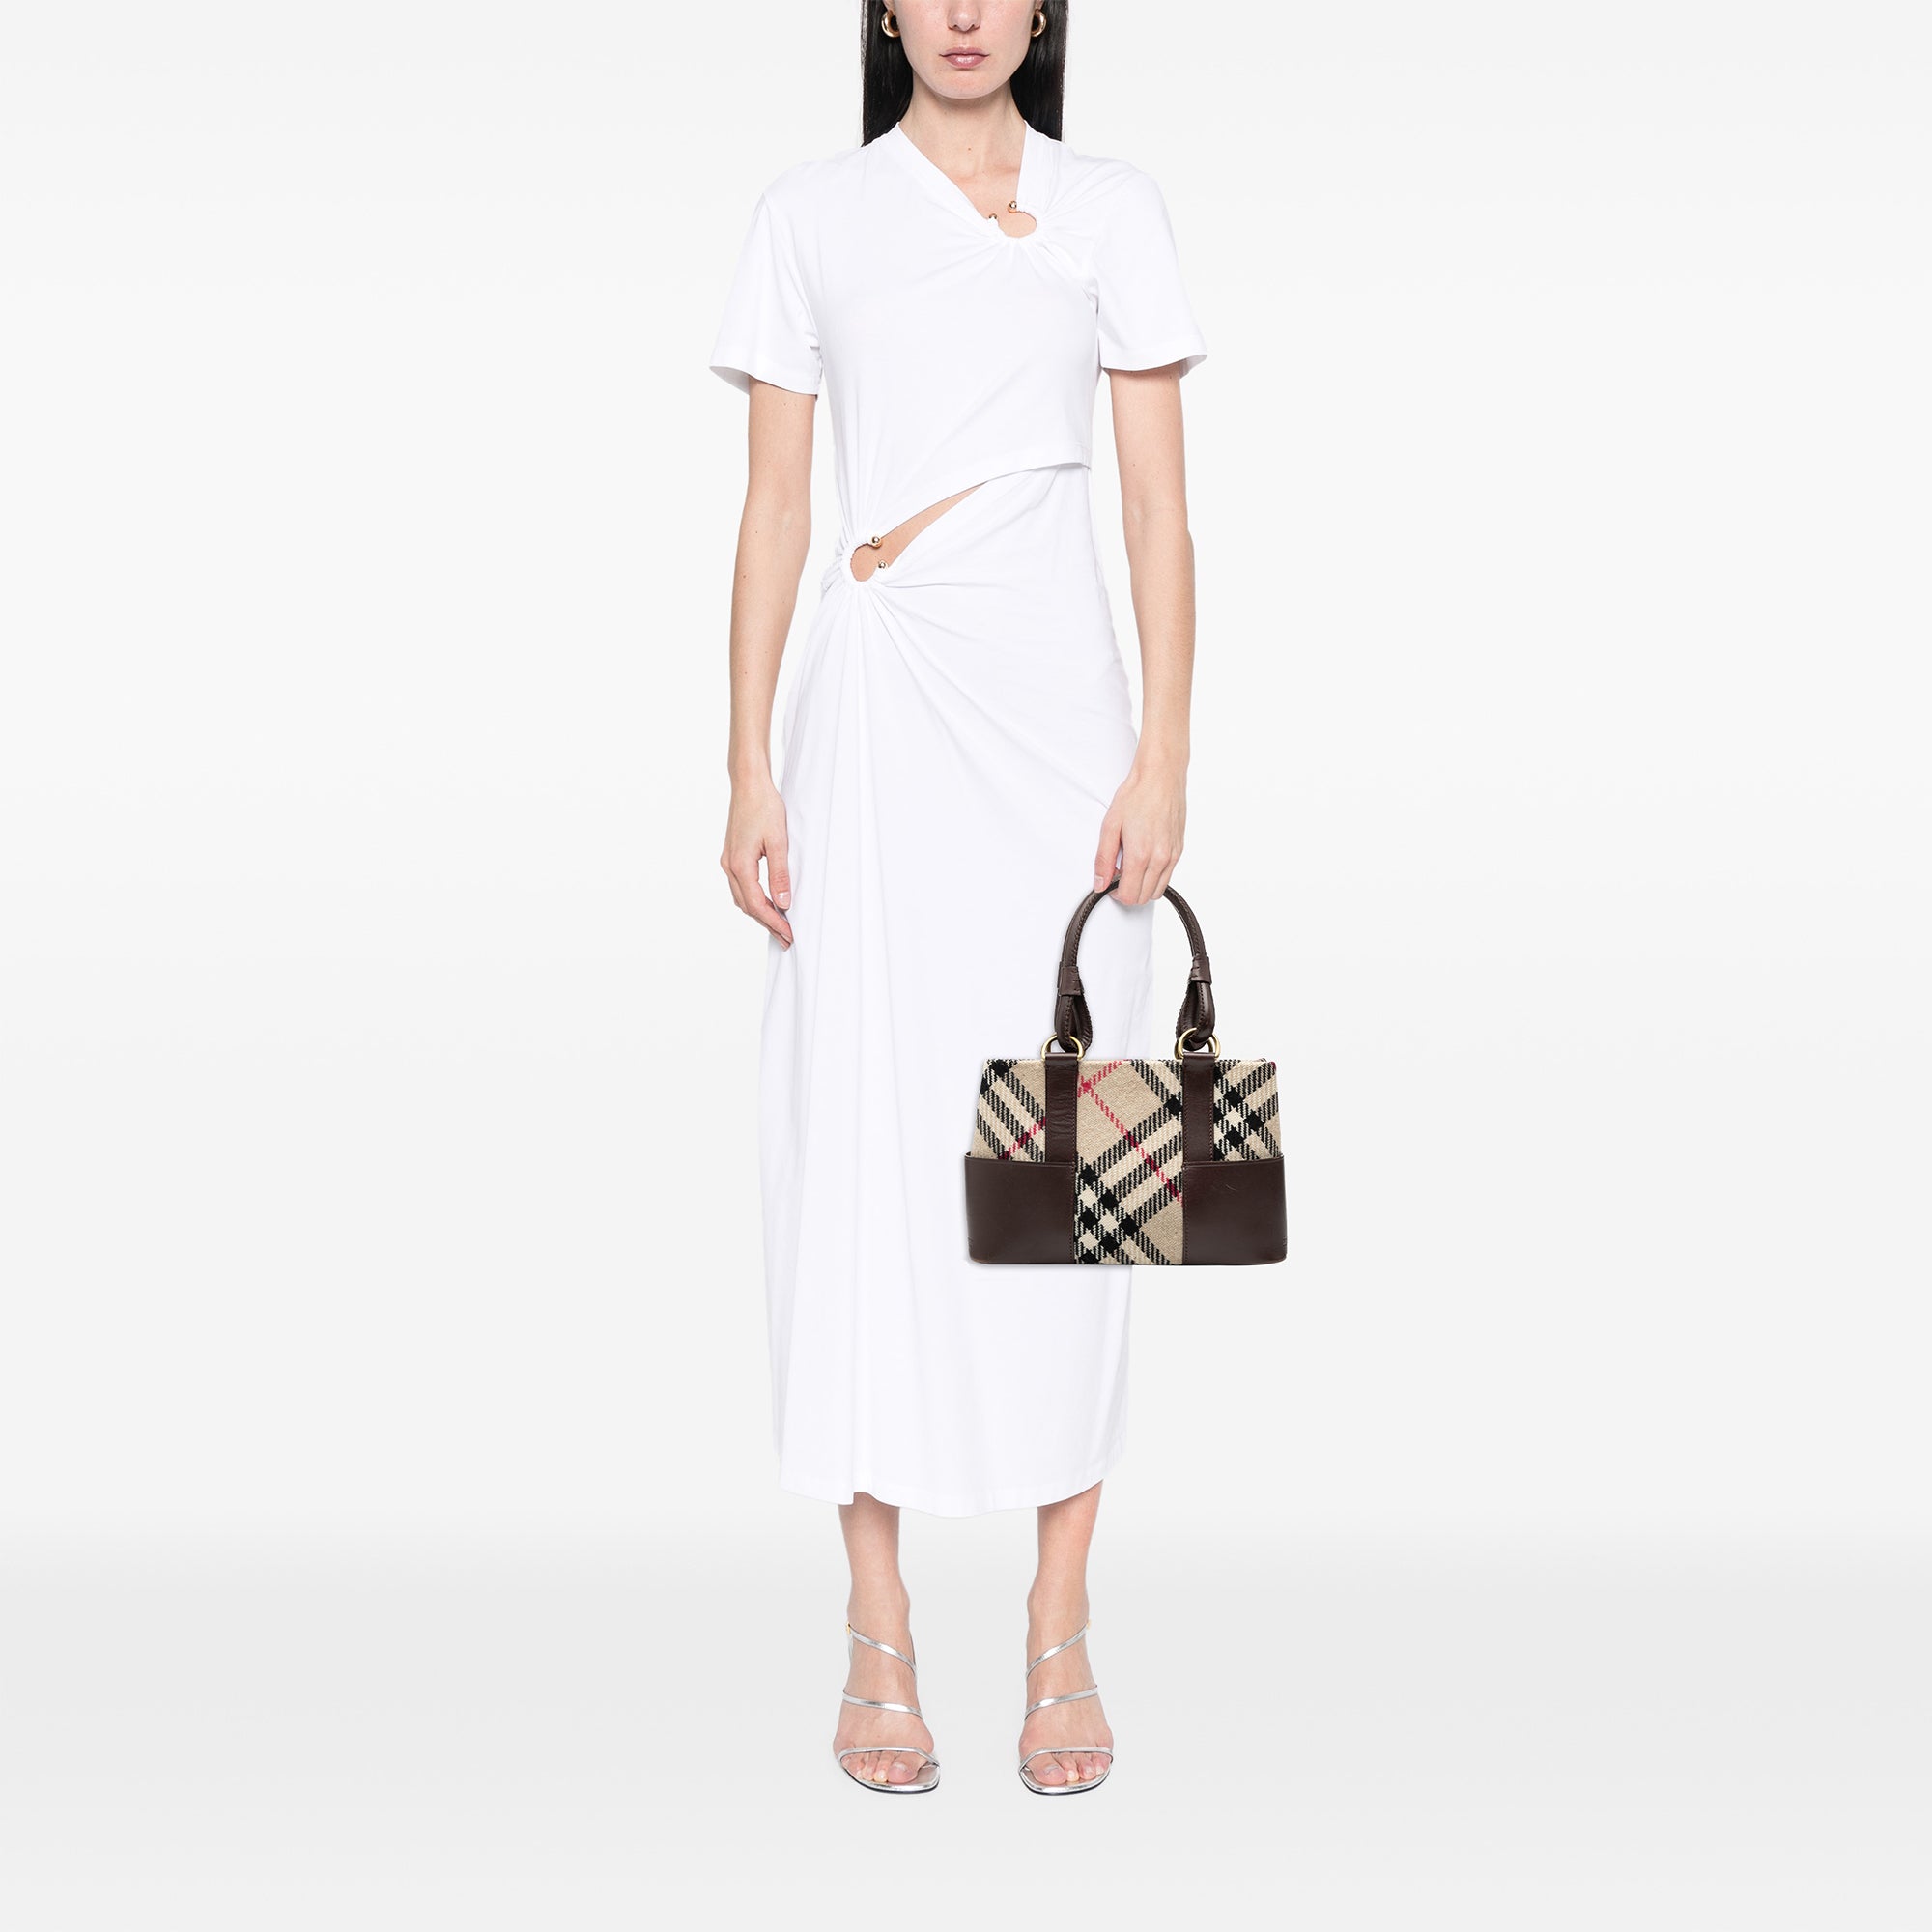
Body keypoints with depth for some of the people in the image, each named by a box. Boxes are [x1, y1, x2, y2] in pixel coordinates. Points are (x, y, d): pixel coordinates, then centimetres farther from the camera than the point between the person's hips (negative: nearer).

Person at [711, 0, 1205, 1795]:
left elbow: (1159, 508, 4)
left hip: (1058, 700, 0)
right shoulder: (809, 217, 8)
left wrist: (1164, 754, -5)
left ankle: (1060, 1630, 9)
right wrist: (749, 769, -1)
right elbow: (773, 509, 6)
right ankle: (878, 1633, 8)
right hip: (876, 708, 0)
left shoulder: (1112, 212, 8)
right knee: (866, 1129, -2)